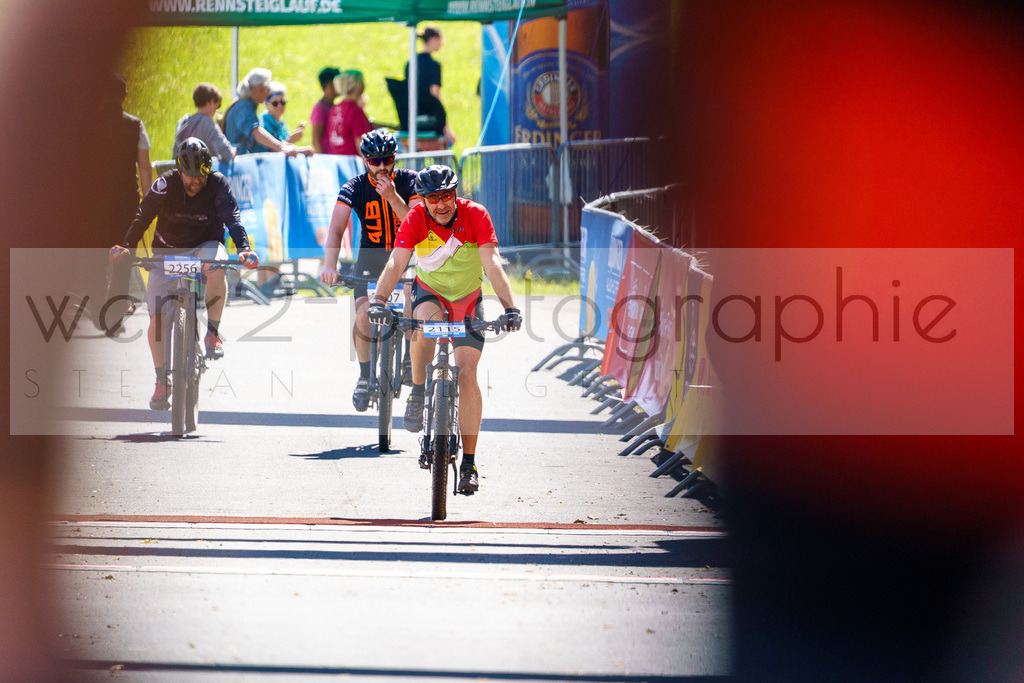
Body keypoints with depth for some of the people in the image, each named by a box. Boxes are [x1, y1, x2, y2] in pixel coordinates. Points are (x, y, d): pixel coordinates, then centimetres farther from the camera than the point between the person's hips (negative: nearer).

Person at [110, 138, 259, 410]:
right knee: (157, 319, -12)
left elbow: (232, 219, -23)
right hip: (168, 252, 1)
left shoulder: (218, 185, -14)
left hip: (204, 247, -1)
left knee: (216, 270, -39)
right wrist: (125, 246, -34)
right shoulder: (165, 185, -15)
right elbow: (143, 217, -19)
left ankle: (213, 333, -18)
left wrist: (244, 249, -41)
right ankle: (161, 381, 7)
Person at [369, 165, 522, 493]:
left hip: (468, 299, 0)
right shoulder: (416, 218, -21)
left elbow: (492, 264, -31)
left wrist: (510, 308, -44)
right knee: (426, 319, -38)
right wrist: (378, 300, -47)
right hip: (430, 291, 0)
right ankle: (418, 393, -16)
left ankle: (469, 463, -6)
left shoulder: (475, 215, -23)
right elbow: (396, 262, -30)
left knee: (467, 374, -13)